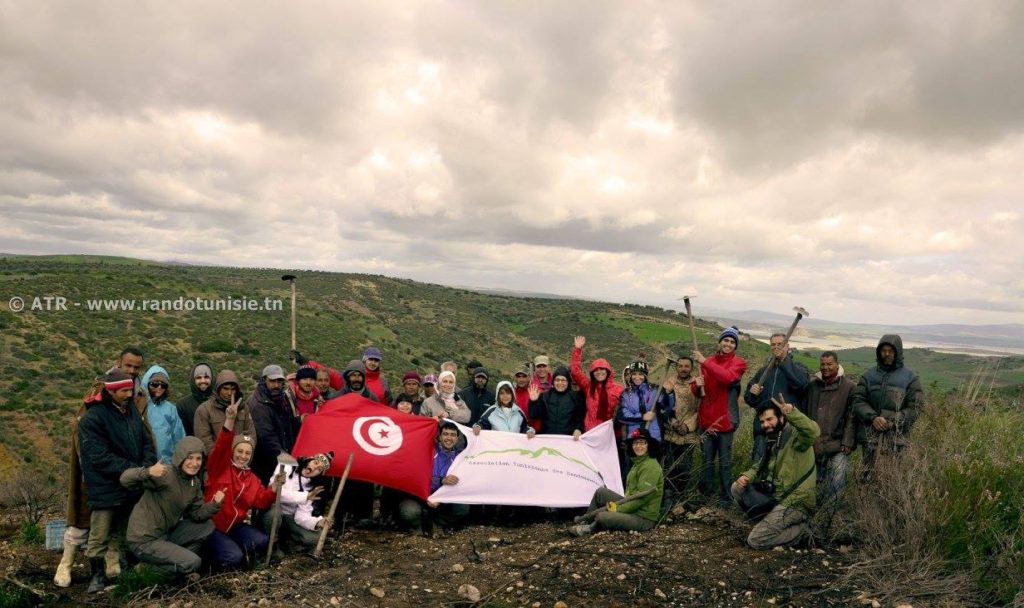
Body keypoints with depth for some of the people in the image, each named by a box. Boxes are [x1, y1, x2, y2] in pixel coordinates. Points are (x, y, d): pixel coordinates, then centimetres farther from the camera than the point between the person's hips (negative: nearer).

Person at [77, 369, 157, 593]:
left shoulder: (131, 410, 7)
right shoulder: (92, 417, -16)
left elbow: (146, 442, 8)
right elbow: (100, 457, -21)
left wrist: (146, 466, -10)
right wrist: (133, 470, -21)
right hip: (106, 488, -7)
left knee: (124, 532, 18)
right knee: (100, 536, 4)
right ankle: (98, 574, 20)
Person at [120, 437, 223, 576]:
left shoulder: (195, 483, 2)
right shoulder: (166, 475, -22)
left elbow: (197, 514, 5)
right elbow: (125, 480, -29)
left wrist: (215, 504, -15)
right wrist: (147, 472, -49)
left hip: (166, 534, 8)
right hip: (144, 541, -8)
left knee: (207, 525, 3)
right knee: (193, 562, -18)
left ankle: (177, 559, 8)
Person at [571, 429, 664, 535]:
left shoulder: (651, 466, -17)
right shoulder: (638, 463, 14)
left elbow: (642, 497, -23)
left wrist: (618, 509, -17)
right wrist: (617, 505, 1)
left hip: (644, 518, -10)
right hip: (633, 508, 10)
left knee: (601, 517, -25)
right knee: (600, 492, 11)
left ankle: (591, 527, 8)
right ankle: (585, 522, 14)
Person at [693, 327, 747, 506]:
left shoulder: (738, 363, -1)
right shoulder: (708, 361, 10)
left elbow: (728, 377, -24)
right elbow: (698, 392, 12)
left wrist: (704, 362, -24)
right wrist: (697, 385, -12)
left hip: (725, 419, -3)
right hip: (706, 418, 3)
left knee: (725, 462, 4)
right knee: (707, 461, 10)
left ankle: (726, 496, 13)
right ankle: (705, 494, 20)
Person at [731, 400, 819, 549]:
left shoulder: (795, 434, -15)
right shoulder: (773, 440, 13)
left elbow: (813, 432, -39)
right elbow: (760, 466, 19)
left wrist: (792, 412, -54)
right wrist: (746, 476, -3)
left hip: (795, 503, -9)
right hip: (776, 496, 9)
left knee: (755, 540, -12)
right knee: (737, 488, 6)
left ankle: (800, 530, 4)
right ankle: (769, 521, 8)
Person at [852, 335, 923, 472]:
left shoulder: (910, 377, 5)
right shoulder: (869, 375, 12)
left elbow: (915, 406, -1)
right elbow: (858, 400, 5)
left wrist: (894, 422, -11)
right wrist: (872, 417, -12)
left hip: (896, 436, -2)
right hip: (870, 435, 2)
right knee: (868, 472, 3)